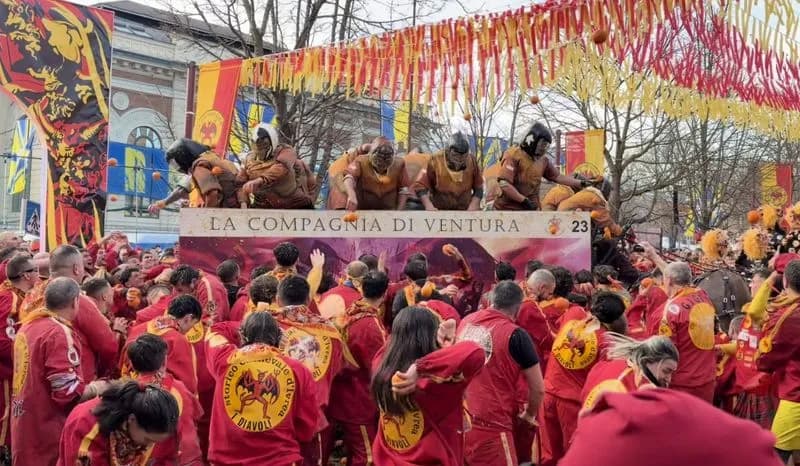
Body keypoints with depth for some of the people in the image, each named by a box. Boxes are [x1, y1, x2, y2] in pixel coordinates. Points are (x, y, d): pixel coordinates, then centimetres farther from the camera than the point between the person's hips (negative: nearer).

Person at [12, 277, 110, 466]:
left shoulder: (28, 325, 7)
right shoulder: (59, 333, -20)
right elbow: (67, 392, -23)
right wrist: (95, 388, -6)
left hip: (26, 426, 9)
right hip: (49, 432, -8)